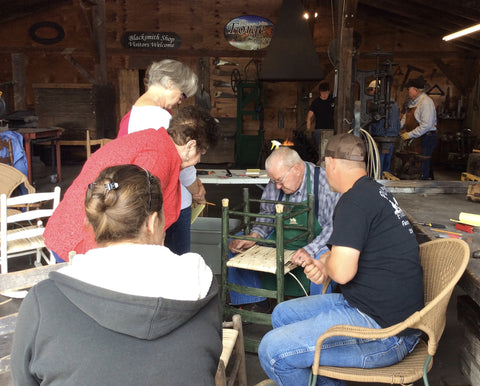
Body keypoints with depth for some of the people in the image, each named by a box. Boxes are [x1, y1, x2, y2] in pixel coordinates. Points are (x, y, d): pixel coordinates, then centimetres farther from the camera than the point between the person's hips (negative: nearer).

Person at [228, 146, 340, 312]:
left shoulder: (325, 182, -21)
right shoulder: (276, 183, -2)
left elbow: (335, 225, -26)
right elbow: (267, 214, 8)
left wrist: (310, 250, -38)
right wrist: (254, 236, -11)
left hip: (313, 242, -5)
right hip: (280, 240, 6)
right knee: (236, 244, -4)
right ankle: (256, 302, 7)